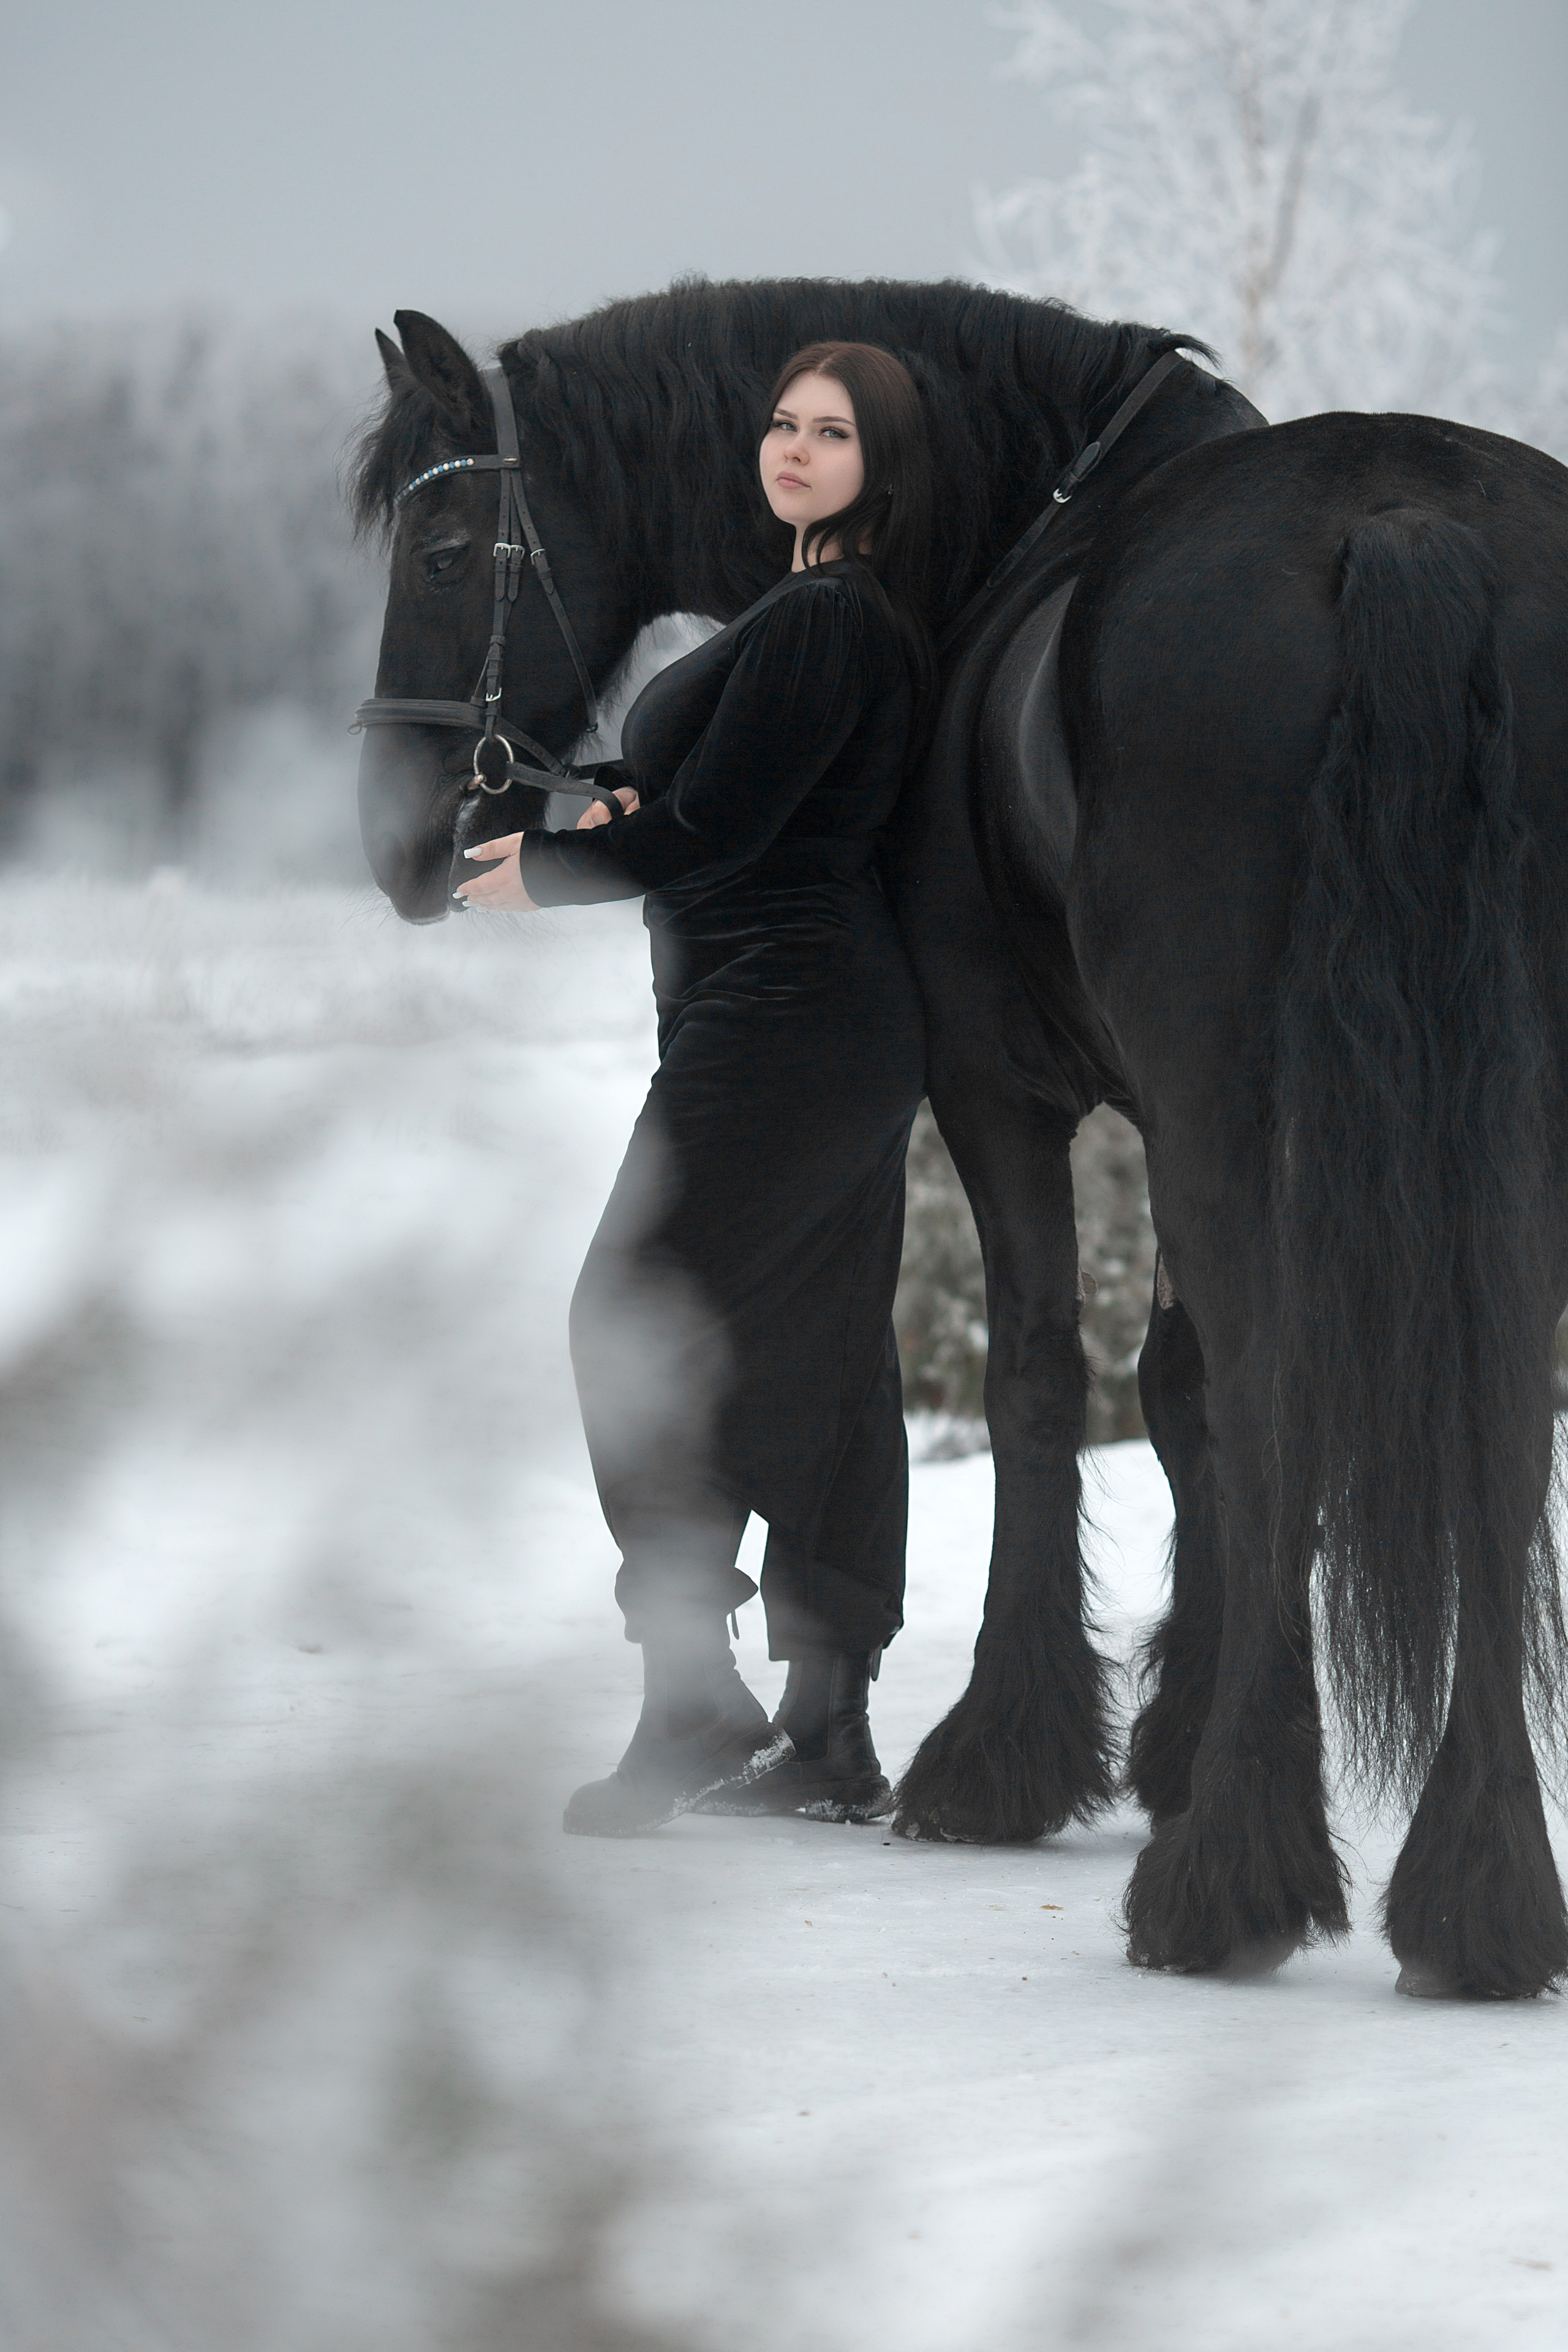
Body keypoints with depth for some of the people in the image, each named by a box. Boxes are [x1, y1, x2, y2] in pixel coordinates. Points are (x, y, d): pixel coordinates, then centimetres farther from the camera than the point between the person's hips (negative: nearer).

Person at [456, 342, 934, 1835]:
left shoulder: (818, 622, -15)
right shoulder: (853, 617, 17)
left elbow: (709, 840, -18)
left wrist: (539, 872, -2)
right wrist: (629, 803, 2)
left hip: (776, 1025, -10)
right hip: (852, 1030, 10)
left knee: (637, 1323, -7)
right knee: (818, 1350, 9)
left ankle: (693, 1700, -9)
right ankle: (828, 1733, 12)